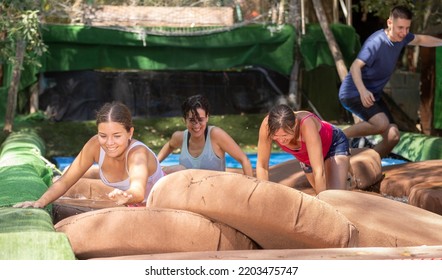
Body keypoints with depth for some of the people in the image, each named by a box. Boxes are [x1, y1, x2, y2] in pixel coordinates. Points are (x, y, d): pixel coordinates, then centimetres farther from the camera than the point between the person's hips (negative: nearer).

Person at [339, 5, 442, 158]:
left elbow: (420, 39, 25)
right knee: (382, 124, -32)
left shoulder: (401, 37, 2)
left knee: (393, 136, -3)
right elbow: (355, 66, -37)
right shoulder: (376, 42, -25)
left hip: (373, 95, 9)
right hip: (353, 93, -9)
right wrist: (362, 90, -52)